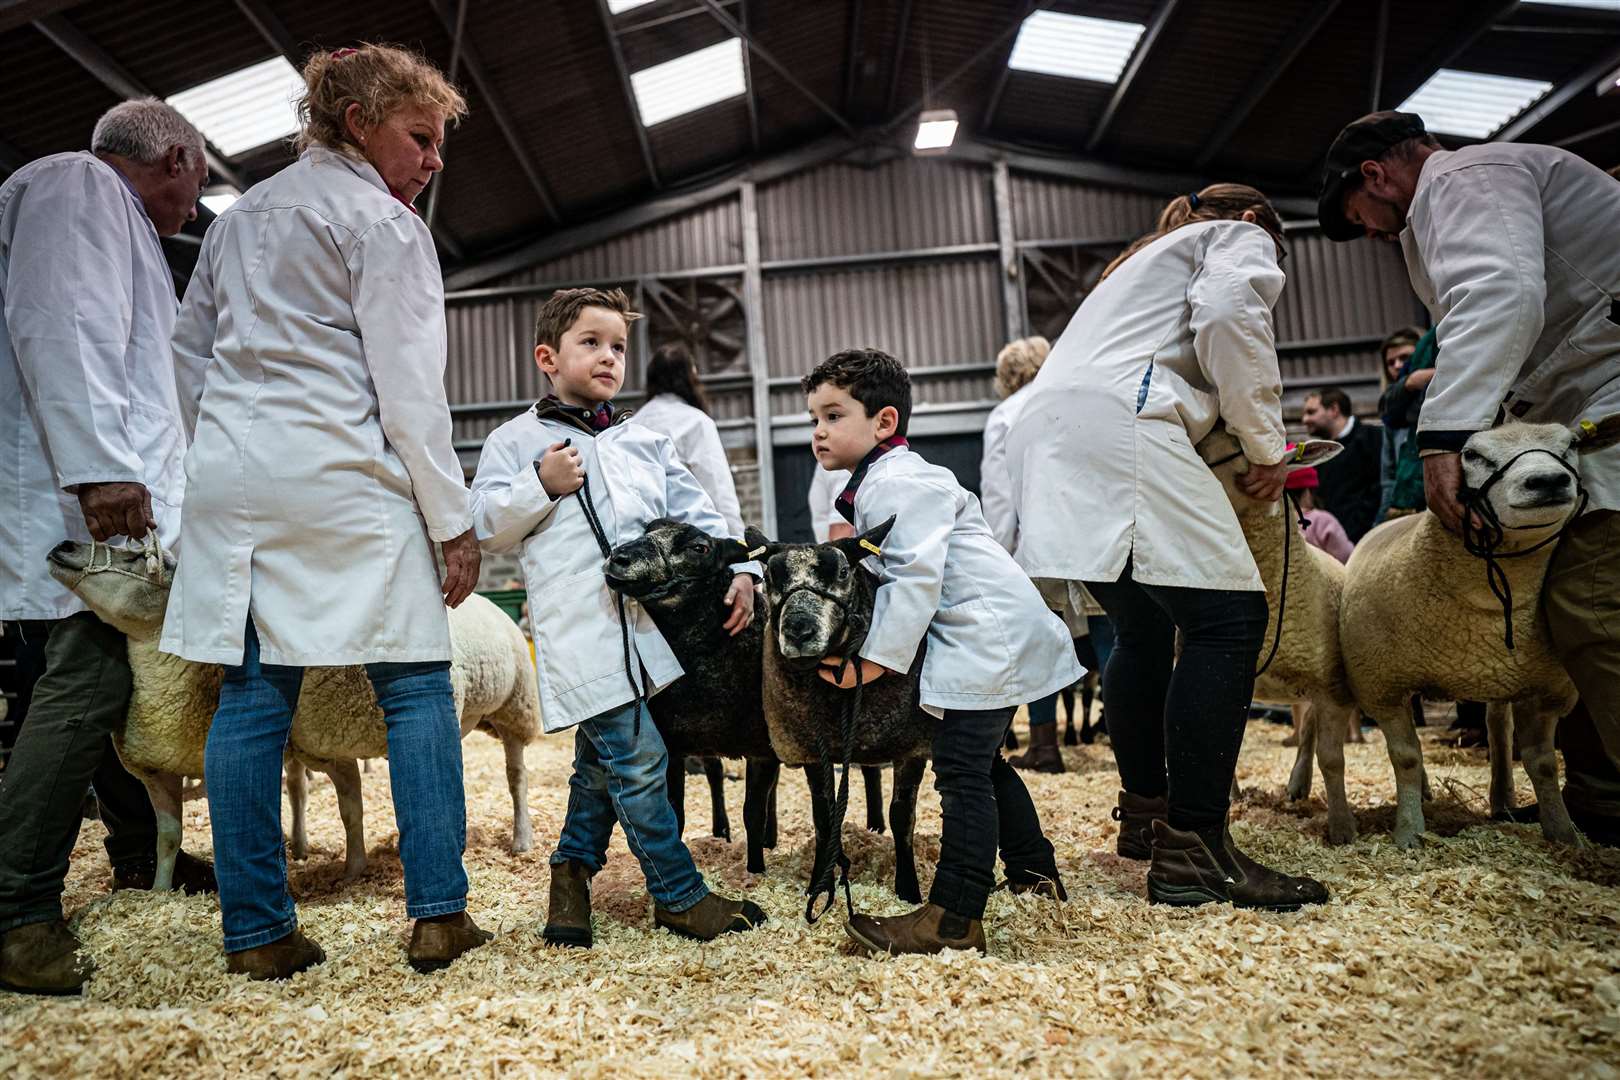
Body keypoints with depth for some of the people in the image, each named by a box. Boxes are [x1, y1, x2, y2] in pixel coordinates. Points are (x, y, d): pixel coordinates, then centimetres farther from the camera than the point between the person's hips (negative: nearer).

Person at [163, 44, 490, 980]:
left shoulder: (239, 217, 22)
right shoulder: (384, 224, -2)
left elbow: (188, 353, 22)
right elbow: (409, 393, -9)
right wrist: (455, 522, -7)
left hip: (232, 478, 7)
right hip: (341, 481, -7)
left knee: (253, 695, 5)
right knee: (416, 687, 0)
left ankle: (257, 931, 9)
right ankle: (438, 914, 0)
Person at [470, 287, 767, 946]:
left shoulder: (645, 442, 18)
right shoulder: (515, 442, 6)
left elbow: (694, 513, 15)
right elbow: (485, 528, 2)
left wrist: (738, 569, 2)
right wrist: (541, 487, -10)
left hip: (650, 625, 5)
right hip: (582, 636, -5)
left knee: (603, 757, 15)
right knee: (637, 761, -7)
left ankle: (573, 867, 35)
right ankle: (680, 896, 7)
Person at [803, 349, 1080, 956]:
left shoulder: (897, 482, -16)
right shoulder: (875, 483, 17)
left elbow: (917, 575, -24)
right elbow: (895, 571, 22)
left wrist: (877, 658, -23)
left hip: (986, 632, -11)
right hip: (990, 635, 11)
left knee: (962, 774, -11)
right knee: (983, 764, 20)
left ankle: (955, 918, -8)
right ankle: (1034, 874, 32)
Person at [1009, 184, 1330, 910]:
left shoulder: (1148, 257, 40)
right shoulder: (1241, 239, 15)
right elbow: (1228, 312, -9)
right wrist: (1267, 442, -2)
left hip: (1050, 440, 10)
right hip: (1118, 424, -9)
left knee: (1143, 627, 18)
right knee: (1227, 617, -11)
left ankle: (1143, 813, 26)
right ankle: (1191, 850, -15)